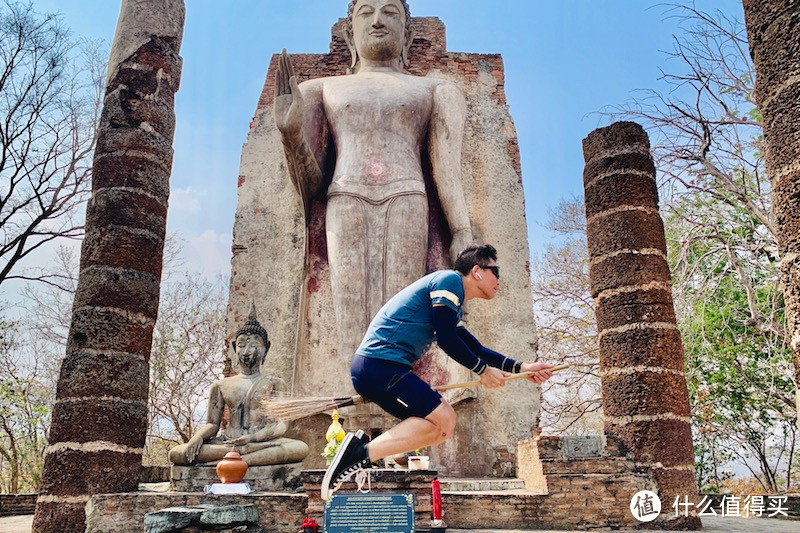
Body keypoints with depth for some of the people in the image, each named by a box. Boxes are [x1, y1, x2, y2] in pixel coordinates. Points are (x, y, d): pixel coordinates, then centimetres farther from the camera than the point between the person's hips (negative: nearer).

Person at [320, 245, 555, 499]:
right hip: (380, 364, -10)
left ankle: (365, 451, 1)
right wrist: (484, 370, -2)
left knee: (442, 424, 8)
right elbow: (446, 339, -13)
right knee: (443, 420, -13)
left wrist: (521, 368, 21)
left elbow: (474, 349, 27)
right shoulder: (450, 280, -5)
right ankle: (363, 452, -19)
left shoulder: (454, 305, 25)